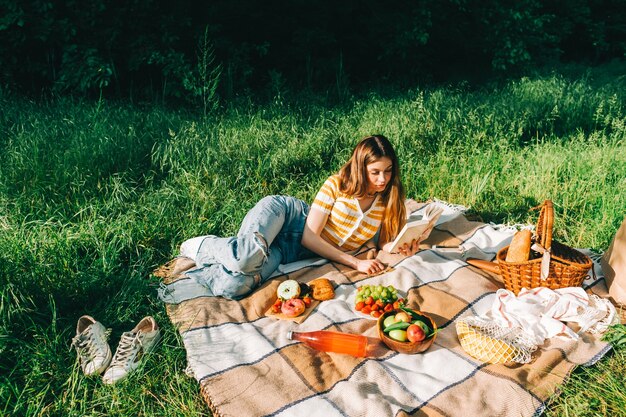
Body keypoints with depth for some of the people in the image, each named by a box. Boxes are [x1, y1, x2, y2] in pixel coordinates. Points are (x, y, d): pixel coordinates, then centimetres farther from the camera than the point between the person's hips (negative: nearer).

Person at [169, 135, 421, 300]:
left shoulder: (388, 203, 3)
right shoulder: (336, 185, -9)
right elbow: (309, 237, -13)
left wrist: (403, 247, -16)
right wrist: (355, 263, -17)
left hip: (293, 253, 2)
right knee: (249, 258, -39)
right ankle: (201, 246, -4)